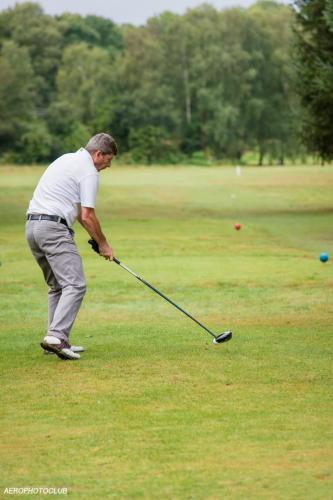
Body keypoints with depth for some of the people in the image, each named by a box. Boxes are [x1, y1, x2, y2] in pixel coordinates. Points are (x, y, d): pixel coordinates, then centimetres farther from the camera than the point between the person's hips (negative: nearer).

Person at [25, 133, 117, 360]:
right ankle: (57, 336, -26)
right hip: (53, 228, -10)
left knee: (58, 286, 17)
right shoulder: (89, 172, -6)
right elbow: (87, 215, -10)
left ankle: (56, 340, 14)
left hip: (32, 225, 10)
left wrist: (96, 238, 23)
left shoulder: (66, 160, 23)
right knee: (75, 284, -13)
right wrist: (103, 244, 5)